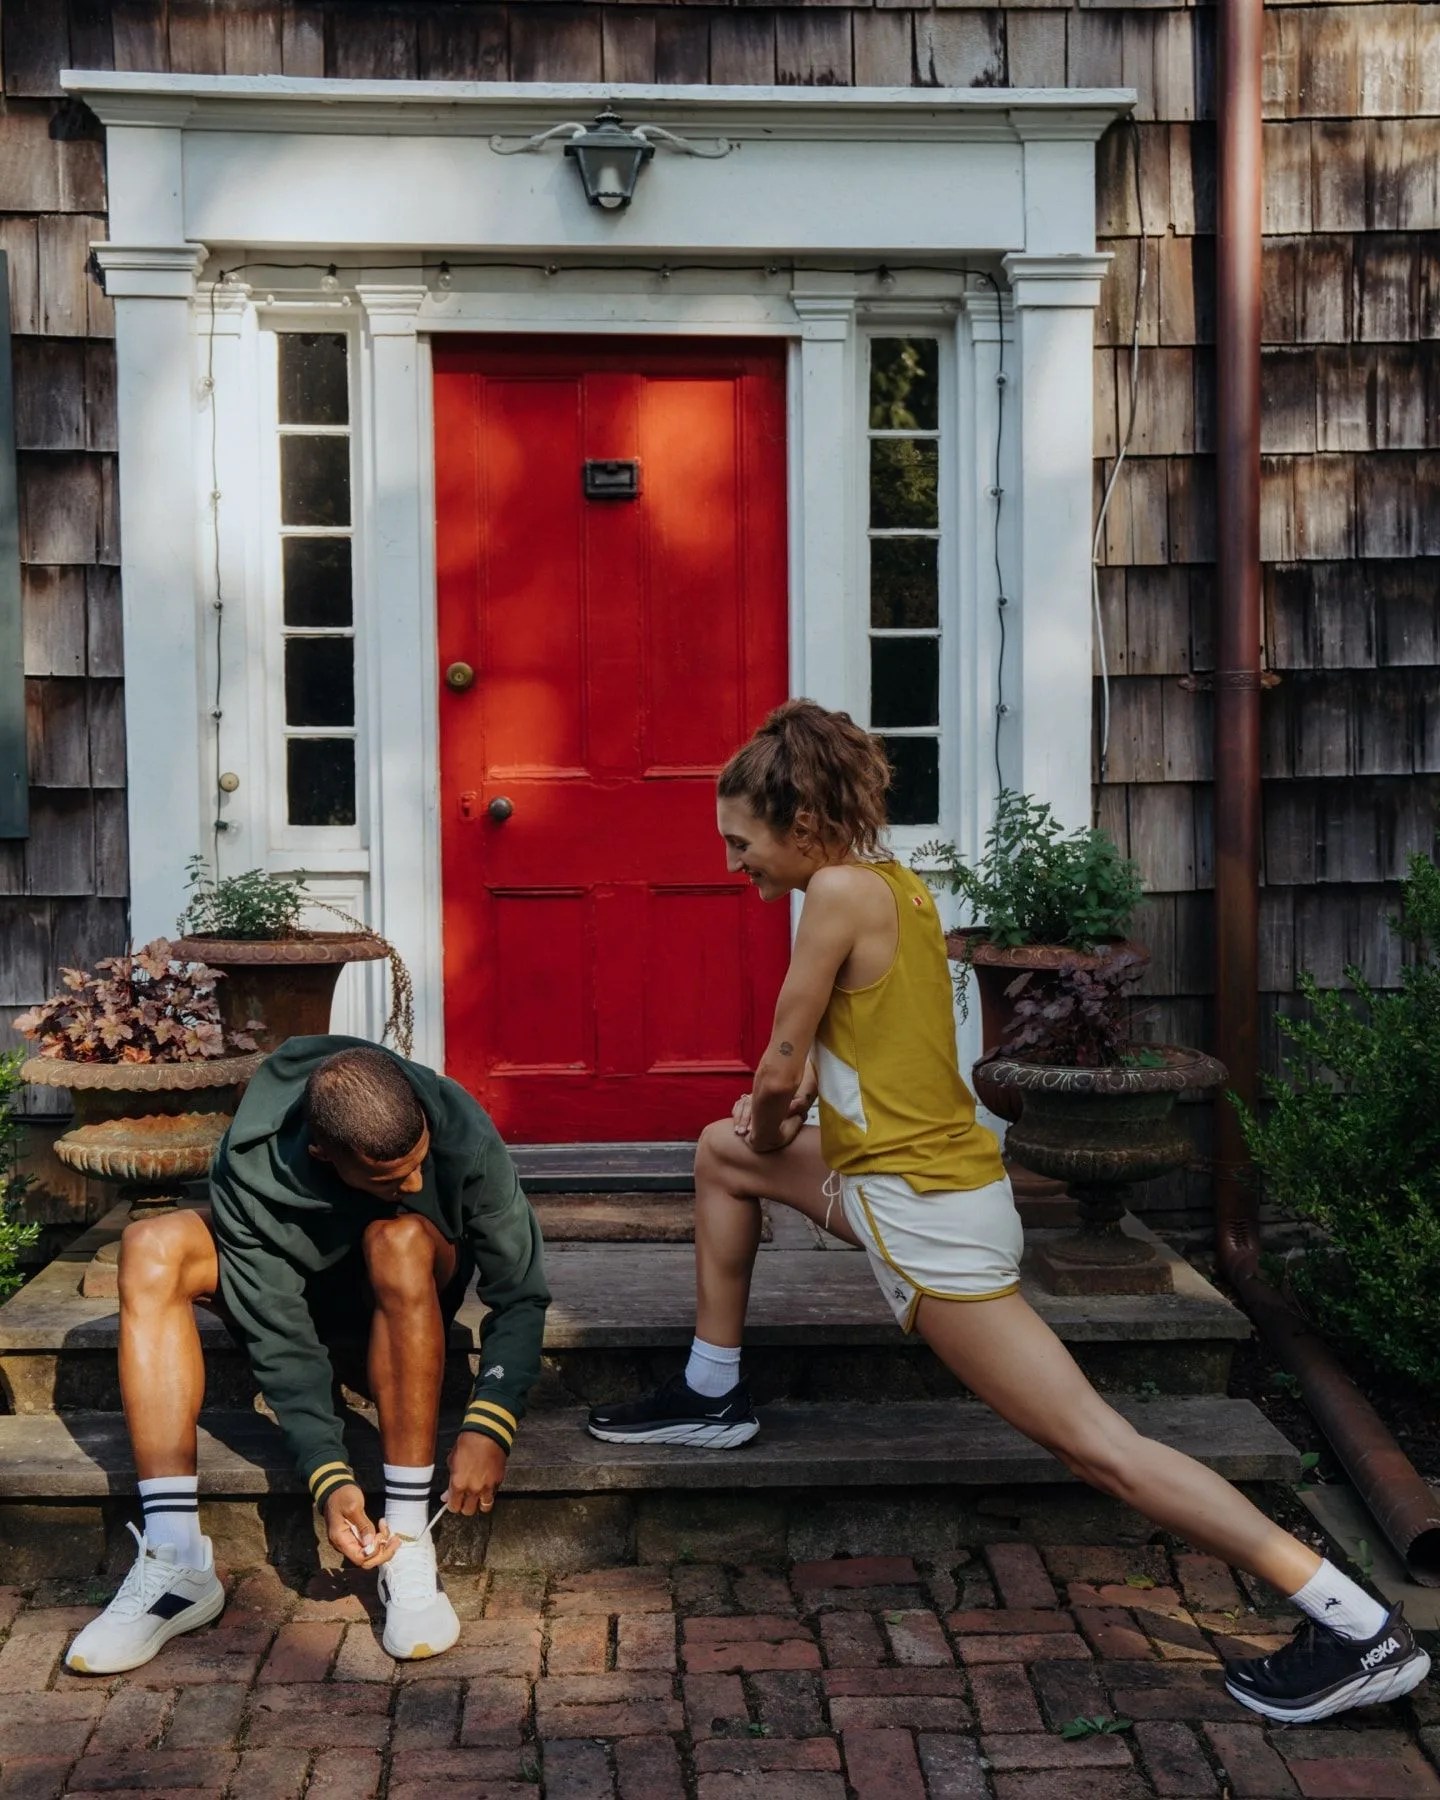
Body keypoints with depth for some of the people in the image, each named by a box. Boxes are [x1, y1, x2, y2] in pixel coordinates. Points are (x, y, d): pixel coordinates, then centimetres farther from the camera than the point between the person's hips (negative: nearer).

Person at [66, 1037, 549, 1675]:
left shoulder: (461, 1134, -32)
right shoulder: (251, 1167, -31)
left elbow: (521, 1293, -24)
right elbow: (280, 1339, -26)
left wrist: (489, 1425, -37)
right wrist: (328, 1475, -36)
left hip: (416, 1296, -1)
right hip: (304, 1295, 2)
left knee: (399, 1241, -37)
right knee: (151, 1248, -25)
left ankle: (409, 1543, -30)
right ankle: (175, 1562, -29)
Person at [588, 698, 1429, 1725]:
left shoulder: (841, 890, -18)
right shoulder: (897, 885, 9)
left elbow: (780, 1071, -13)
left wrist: (769, 1135, 7)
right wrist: (780, 1109, 6)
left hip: (924, 1211, -10)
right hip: (897, 1175, 10)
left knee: (1094, 1445, -8)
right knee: (720, 1155, 24)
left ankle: (1359, 1628, -5)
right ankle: (714, 1395, 34)